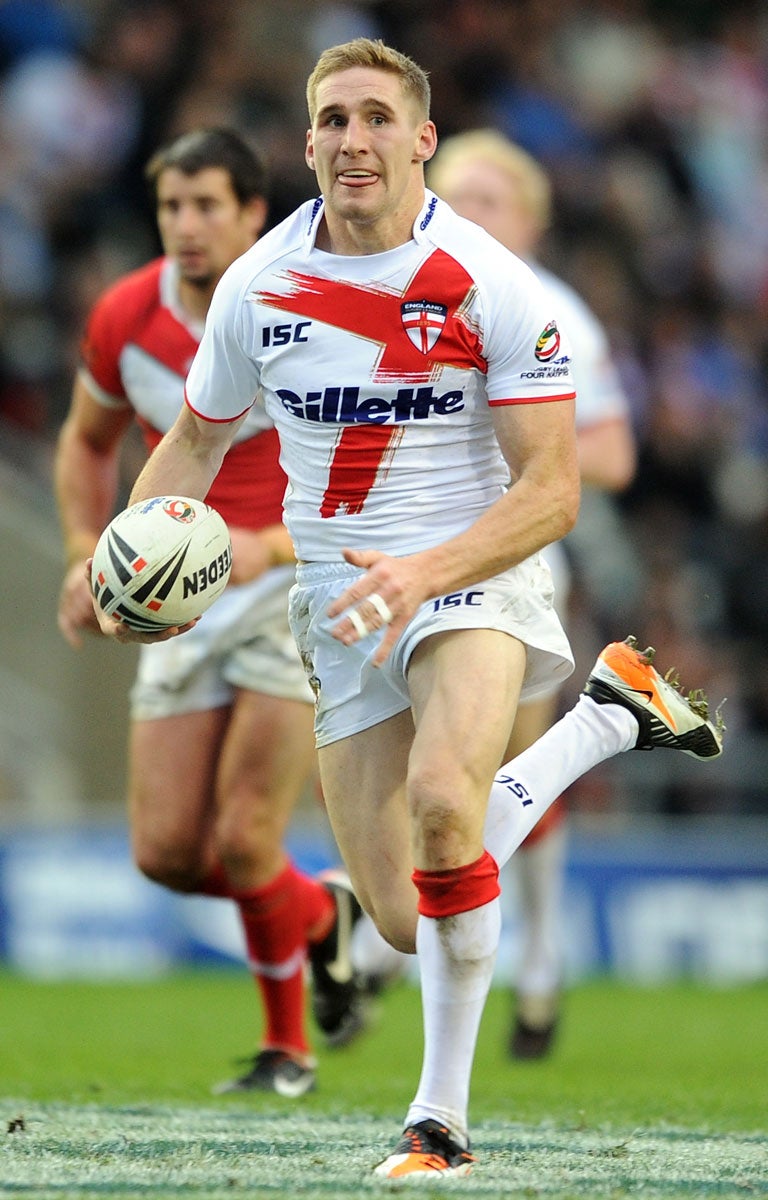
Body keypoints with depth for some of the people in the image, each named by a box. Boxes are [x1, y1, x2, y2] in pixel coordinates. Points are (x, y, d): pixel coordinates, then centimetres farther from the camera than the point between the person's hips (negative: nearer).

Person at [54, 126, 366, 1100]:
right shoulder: (125, 318, -3)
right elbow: (88, 440, 16)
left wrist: (269, 546, -28)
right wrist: (87, 556, 0)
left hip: (303, 591, -5)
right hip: (184, 606, 5)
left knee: (241, 843, -14)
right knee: (166, 853, -2)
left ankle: (287, 1046, 12)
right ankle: (322, 915, 30)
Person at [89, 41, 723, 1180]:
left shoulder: (493, 288, -13)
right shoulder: (258, 284, 0)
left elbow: (551, 490, -15)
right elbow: (195, 442, 15)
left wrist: (422, 574, -31)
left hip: (475, 576, -5)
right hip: (340, 609, 5)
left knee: (441, 794, -36)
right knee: (406, 922, 4)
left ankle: (443, 1115, -22)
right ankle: (612, 713, 31)